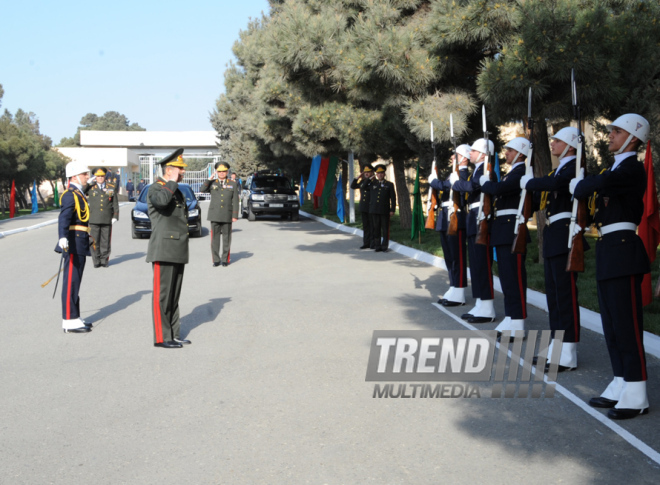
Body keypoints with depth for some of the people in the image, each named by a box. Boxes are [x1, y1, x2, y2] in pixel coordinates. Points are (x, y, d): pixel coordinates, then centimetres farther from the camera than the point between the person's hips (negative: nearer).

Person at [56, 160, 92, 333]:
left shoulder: (79, 194, 18)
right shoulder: (70, 195, -13)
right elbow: (64, 218, -28)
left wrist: (87, 240, 36)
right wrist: (62, 238, -43)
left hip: (80, 246, 10)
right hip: (73, 245, -10)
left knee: (75, 282, 14)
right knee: (71, 283, -7)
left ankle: (74, 318, 22)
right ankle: (69, 322, -4)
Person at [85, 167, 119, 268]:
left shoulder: (111, 188, 11)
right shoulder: (90, 187, 8)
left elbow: (115, 203, 13)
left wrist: (115, 216, 5)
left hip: (107, 220, 1)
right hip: (94, 220, -1)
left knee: (105, 241, 3)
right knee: (95, 241, -1)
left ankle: (104, 260, 13)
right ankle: (96, 261, 7)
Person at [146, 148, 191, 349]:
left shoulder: (177, 192, 20)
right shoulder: (155, 189, -7)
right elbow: (161, 200, -33)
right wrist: (172, 182, -17)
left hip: (178, 253, 9)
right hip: (164, 251, -9)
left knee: (174, 295, 12)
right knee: (162, 295, -5)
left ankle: (174, 334, 18)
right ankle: (161, 337, -2)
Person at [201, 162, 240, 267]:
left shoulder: (233, 184, 9)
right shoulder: (212, 183, 10)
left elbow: (235, 201, 5)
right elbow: (202, 190, -7)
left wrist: (235, 215, -1)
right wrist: (209, 179, -9)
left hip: (227, 216, 0)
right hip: (214, 215, 0)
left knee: (226, 238, 2)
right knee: (215, 238, 0)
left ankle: (225, 259, 10)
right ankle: (216, 260, 7)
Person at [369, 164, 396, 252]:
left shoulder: (389, 184, 6)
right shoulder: (372, 184, 11)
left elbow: (393, 198, 3)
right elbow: (369, 196, 19)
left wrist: (392, 210, -1)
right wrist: (369, 207, 13)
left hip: (385, 211, -2)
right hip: (374, 210, 2)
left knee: (385, 229, 0)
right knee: (376, 229, 3)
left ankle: (385, 246, 5)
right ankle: (377, 246, 9)